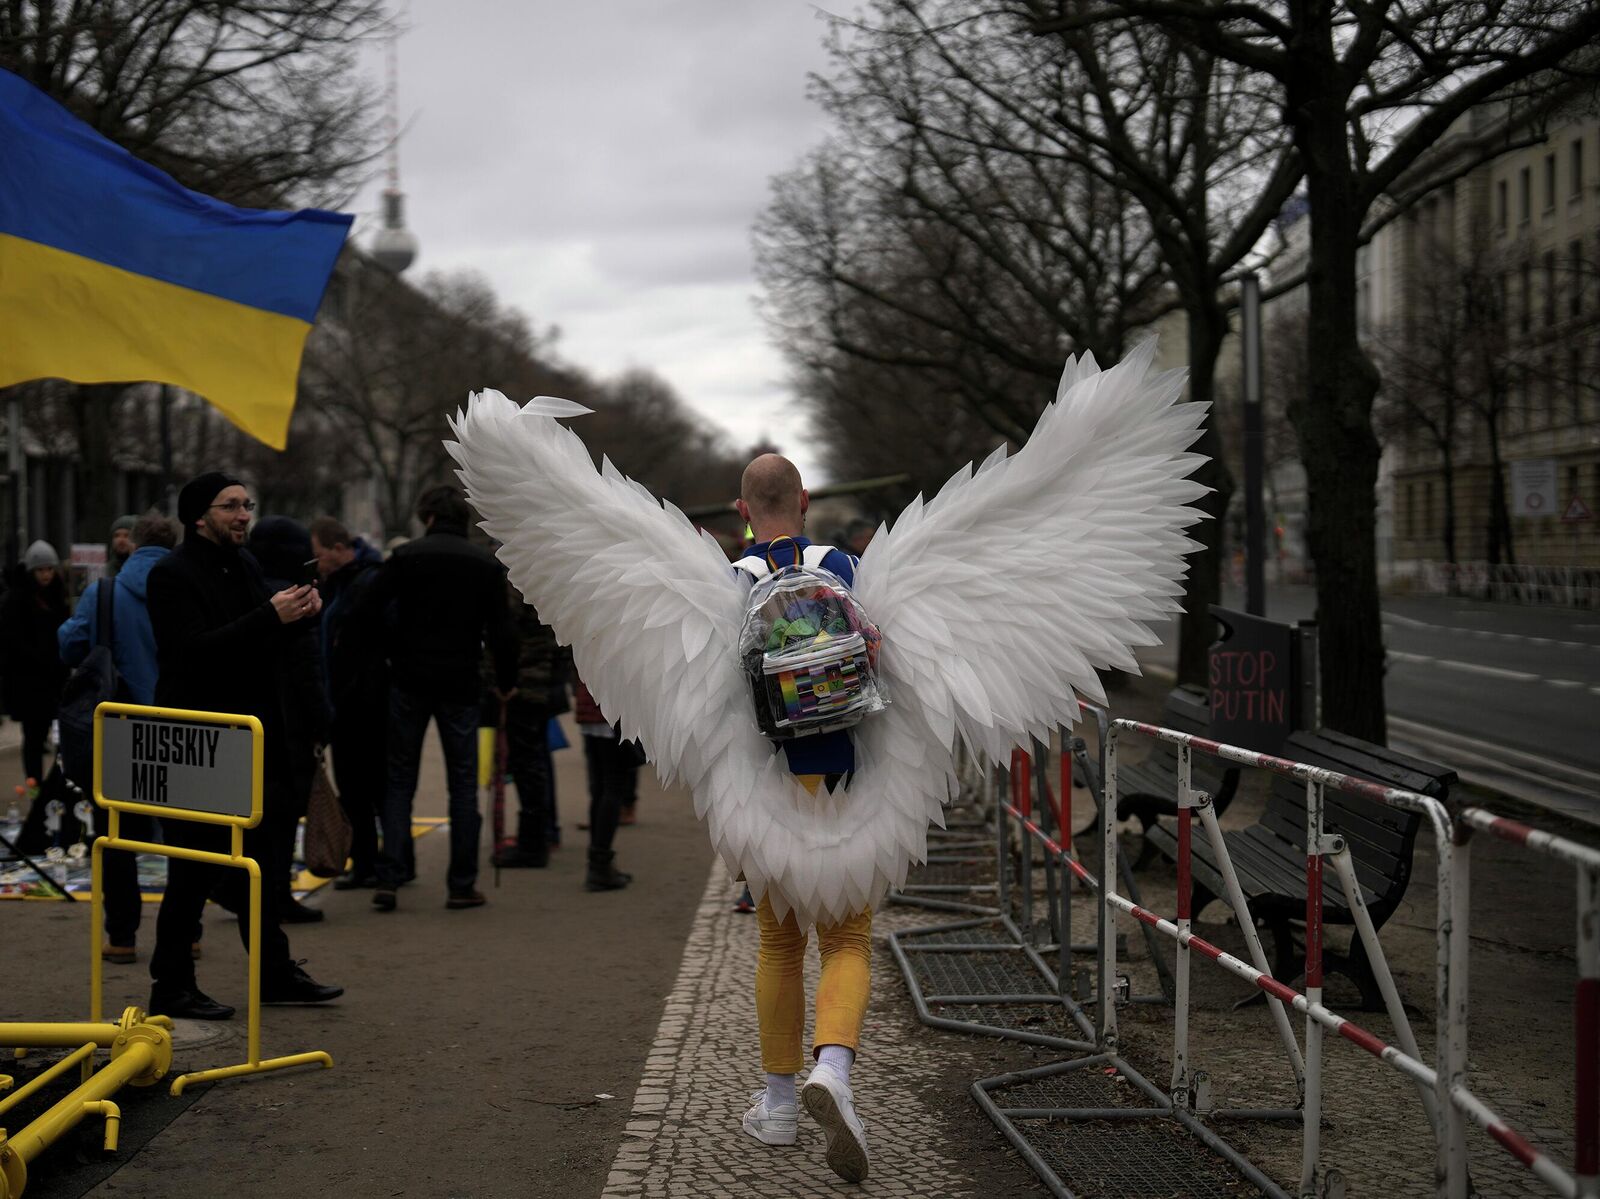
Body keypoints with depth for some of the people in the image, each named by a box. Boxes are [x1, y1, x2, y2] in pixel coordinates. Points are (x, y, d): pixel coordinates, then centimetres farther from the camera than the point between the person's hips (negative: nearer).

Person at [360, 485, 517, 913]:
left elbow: (367, 612, -6)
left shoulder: (405, 556, -2)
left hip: (409, 682, 0)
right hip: (460, 685, 0)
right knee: (463, 784, 7)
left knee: (400, 781, 8)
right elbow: (501, 631, -3)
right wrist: (506, 681, 10)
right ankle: (462, 885, 7)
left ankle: (388, 879, -1)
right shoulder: (486, 564, 0)